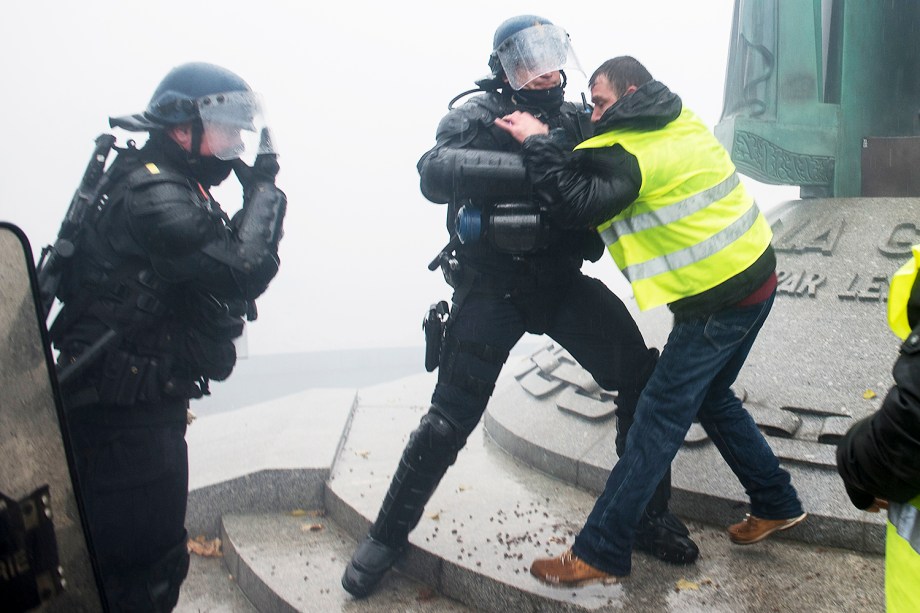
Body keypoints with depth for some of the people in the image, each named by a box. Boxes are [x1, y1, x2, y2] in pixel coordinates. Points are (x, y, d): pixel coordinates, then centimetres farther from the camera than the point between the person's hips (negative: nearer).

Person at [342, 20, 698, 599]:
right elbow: (437, 172, -30)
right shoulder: (478, 116, -9)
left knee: (642, 379, -3)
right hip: (491, 287, -4)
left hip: (562, 280, 5)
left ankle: (650, 512, 19)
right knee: (452, 417, -4)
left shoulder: (576, 118, 5)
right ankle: (388, 535, 18)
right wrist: (534, 167, -39)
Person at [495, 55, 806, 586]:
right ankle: (777, 503, 36)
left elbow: (575, 203, -31)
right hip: (754, 275, 10)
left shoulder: (632, 152, -18)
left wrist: (538, 141, -20)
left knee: (659, 419, -6)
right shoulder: (682, 121, 10)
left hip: (719, 299, -9)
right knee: (710, 397, 23)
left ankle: (600, 553, 3)